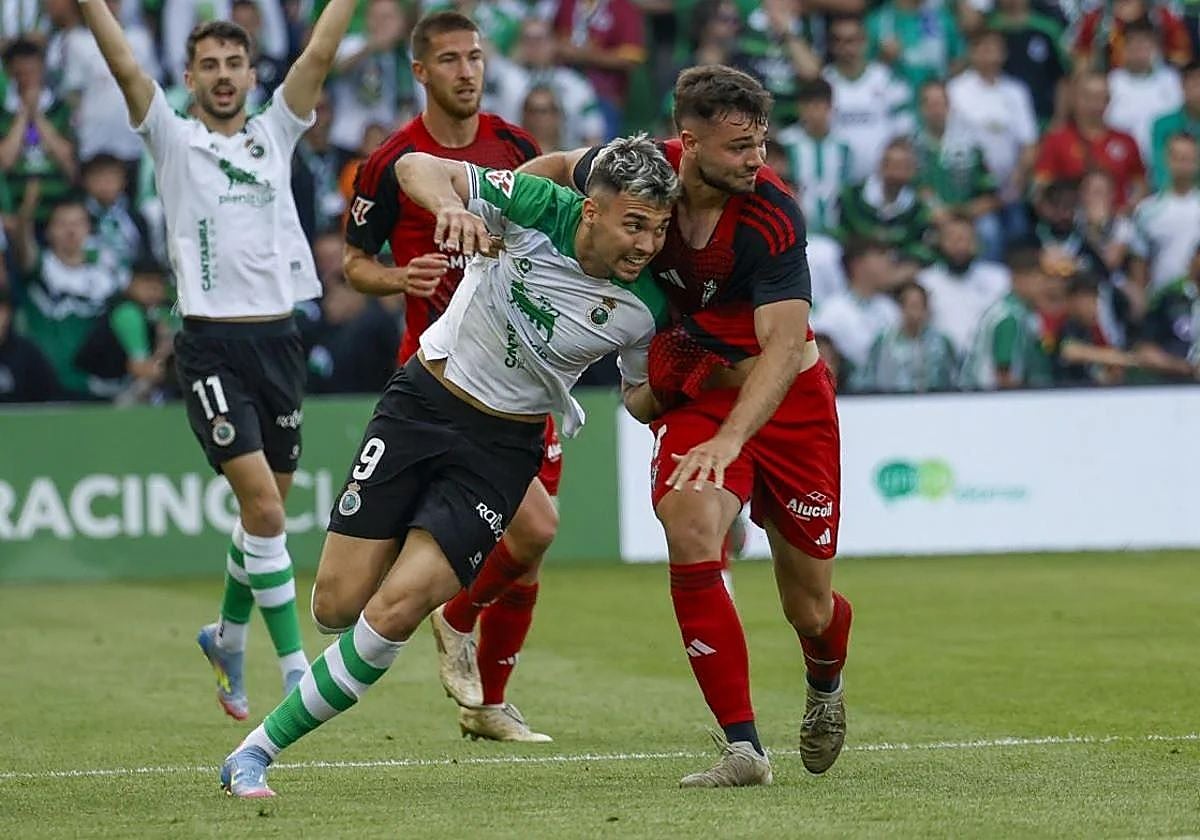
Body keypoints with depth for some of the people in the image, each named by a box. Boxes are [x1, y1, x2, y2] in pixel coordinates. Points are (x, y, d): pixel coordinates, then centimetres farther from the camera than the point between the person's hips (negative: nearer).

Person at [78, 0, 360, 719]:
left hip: (279, 337, 4)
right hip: (212, 344, -4)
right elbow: (124, 65, -9)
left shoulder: (275, 135, 13)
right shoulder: (174, 140, 4)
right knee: (262, 503, -15)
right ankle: (295, 671, -12)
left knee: (268, 508, 11)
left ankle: (228, 636, 34)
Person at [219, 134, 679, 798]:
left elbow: (642, 401, 5)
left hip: (503, 446, 0)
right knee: (336, 607, -1)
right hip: (422, 401, 0)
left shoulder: (645, 307, -14)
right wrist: (450, 205, -39)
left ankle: (259, 749, -4)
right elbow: (415, 166, -18)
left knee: (395, 609, -16)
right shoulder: (540, 208, -19)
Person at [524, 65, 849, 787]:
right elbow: (560, 167, 7)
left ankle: (826, 686, 45)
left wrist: (728, 440, -46)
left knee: (810, 609, 5)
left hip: (787, 397, -2)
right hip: (693, 396, 2)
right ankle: (743, 748, -23)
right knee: (691, 532, -27)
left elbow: (783, 345, -33)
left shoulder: (773, 217, -27)